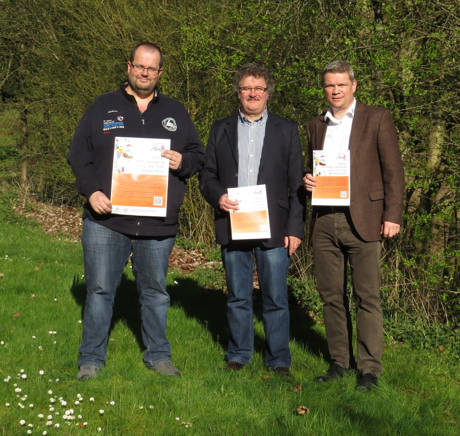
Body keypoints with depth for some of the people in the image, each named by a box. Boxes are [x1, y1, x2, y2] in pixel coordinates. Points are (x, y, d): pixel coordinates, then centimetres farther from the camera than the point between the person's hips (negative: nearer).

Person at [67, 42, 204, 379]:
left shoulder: (175, 112, 12)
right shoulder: (103, 108, 6)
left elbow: (198, 155, 14)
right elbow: (79, 155, 3)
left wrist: (182, 162, -9)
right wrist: (91, 191, -11)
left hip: (158, 224, 2)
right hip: (107, 220, -2)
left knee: (155, 291, 12)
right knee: (100, 289, 3)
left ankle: (158, 355, 25)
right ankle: (91, 359, 14)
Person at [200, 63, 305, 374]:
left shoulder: (286, 130, 8)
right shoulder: (221, 130, 13)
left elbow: (297, 184, 5)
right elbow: (207, 175, 13)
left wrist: (295, 229, -2)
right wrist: (217, 196, -9)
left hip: (273, 229, -1)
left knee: (276, 298, 1)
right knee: (238, 297, 9)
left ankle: (278, 358, 13)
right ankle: (239, 354, 22)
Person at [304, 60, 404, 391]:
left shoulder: (377, 119, 2)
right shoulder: (316, 126, 17)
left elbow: (393, 171, -1)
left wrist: (393, 215, -9)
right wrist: (307, 179, 2)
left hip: (362, 220, -5)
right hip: (324, 222, 5)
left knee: (367, 297, -4)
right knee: (331, 296, 8)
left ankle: (370, 369, 3)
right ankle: (339, 361, 19)